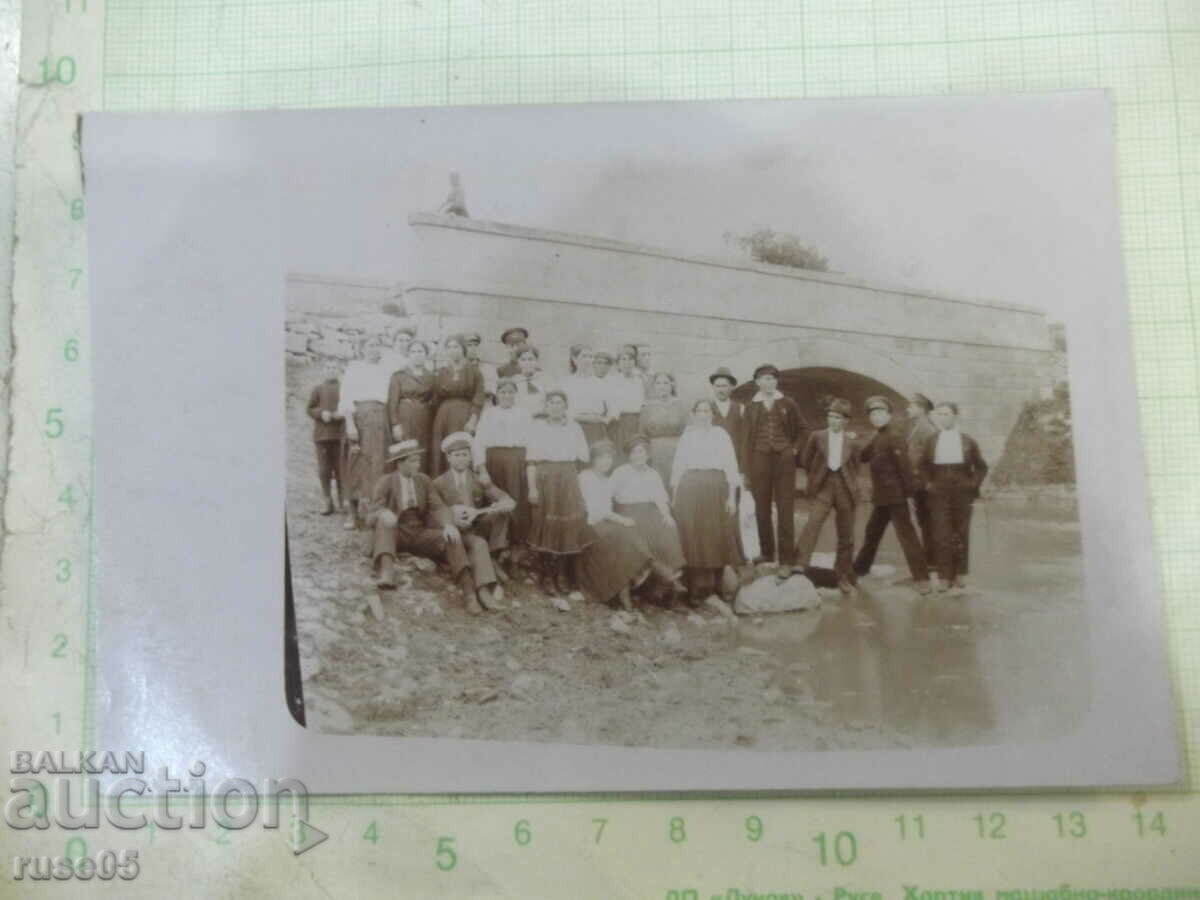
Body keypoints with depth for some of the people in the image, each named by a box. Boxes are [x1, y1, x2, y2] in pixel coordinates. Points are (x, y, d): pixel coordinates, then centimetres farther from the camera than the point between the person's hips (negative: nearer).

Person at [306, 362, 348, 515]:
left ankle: (343, 502, 2)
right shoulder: (318, 389, 13)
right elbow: (310, 409, 10)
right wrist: (321, 413, -10)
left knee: (341, 469, -4)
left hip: (341, 433, -1)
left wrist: (343, 413, -13)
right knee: (324, 470, -2)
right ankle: (329, 504, 4)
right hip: (322, 433, 2)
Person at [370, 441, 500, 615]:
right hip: (395, 535, -2)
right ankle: (386, 573, -56)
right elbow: (375, 511, -12)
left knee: (452, 538, -25)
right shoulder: (386, 482, -2)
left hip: (420, 535, 3)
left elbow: (439, 507, -2)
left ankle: (470, 592, -41)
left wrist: (449, 525, -24)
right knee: (385, 520, -35)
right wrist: (385, 514, -38)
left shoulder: (424, 480, 8)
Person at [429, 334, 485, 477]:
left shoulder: (473, 371, 4)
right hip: (443, 417, 3)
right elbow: (436, 400, 13)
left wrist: (473, 419, -16)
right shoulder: (441, 373, 15)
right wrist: (436, 421, 2)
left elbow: (478, 398, -4)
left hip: (465, 417, -3)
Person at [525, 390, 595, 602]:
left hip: (568, 483, 2)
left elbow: (585, 458, 5)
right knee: (546, 526, -2)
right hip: (545, 481, -2)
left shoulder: (574, 428, 9)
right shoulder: (538, 428, 3)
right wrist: (532, 488, -12)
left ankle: (562, 574, 13)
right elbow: (531, 461, -4)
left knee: (568, 526, 1)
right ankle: (547, 576, 7)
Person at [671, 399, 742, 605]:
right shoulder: (687, 436, 12)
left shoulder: (721, 434, 8)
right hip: (690, 488, 1)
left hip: (716, 488, -1)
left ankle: (716, 586, 6)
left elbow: (731, 465, 4)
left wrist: (732, 496, -4)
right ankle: (697, 588, 4)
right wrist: (674, 496, 3)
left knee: (717, 537, -2)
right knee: (692, 537, -2)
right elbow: (677, 466, 10)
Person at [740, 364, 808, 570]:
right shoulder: (750, 408, 6)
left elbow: (803, 428, 18)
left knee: (786, 510, -4)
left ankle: (786, 559, -3)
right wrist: (746, 472, 0)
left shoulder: (788, 404, 6)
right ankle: (767, 556, 13)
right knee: (762, 511, 3)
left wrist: (795, 448, 4)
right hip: (760, 461, 1)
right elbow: (746, 441, 4)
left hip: (784, 460, -1)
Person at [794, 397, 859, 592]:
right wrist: (816, 477, 9)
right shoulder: (817, 436, 3)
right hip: (823, 488, -2)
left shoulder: (851, 442, 7)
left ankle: (844, 577, 15)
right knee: (813, 523, -24)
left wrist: (851, 483, 7)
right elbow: (805, 460, 10)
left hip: (845, 489, 2)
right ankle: (800, 564, -29)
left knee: (846, 535, 5)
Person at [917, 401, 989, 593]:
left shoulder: (967, 441, 4)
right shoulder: (930, 441, 6)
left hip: (962, 493, 0)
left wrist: (974, 485, -2)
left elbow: (981, 467, 10)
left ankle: (960, 576, 14)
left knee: (961, 534, 5)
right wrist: (928, 483, 1)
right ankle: (944, 577, -1)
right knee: (941, 535, -5)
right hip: (939, 494, 0)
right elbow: (923, 466, 14)